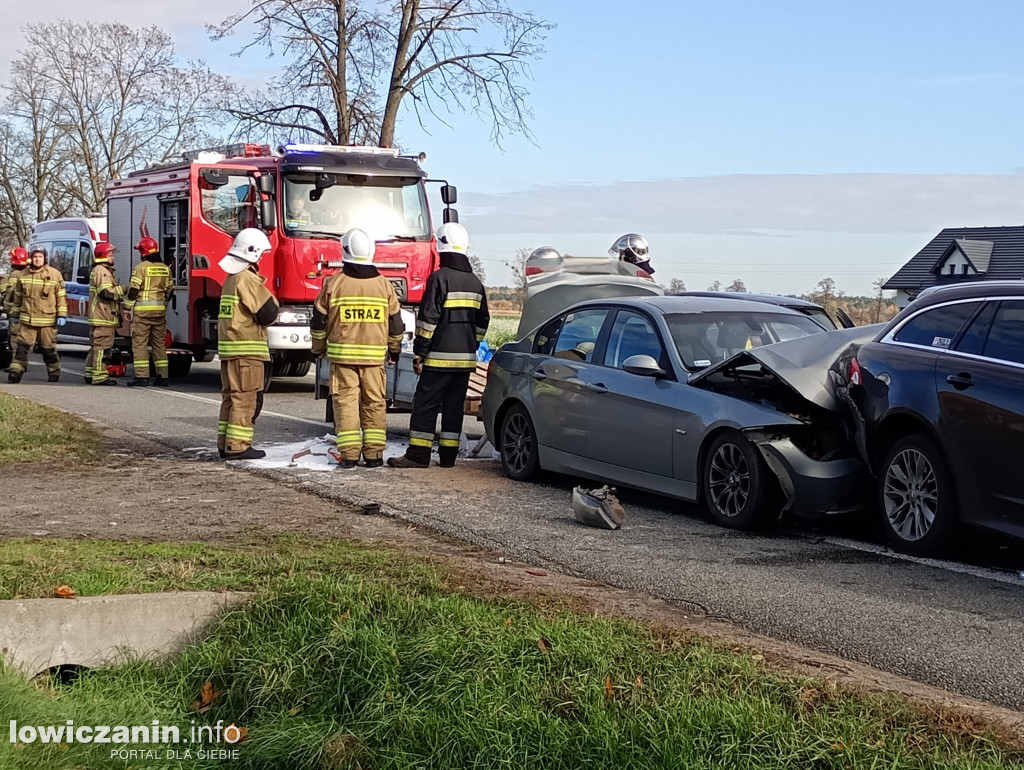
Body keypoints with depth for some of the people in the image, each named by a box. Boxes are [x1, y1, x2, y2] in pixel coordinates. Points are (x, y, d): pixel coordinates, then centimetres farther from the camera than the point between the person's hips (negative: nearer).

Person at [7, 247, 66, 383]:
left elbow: (61, 296, -2)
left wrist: (62, 315, -7)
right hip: (27, 320, 3)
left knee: (49, 349, 6)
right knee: (22, 346, -4)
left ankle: (54, 372, 20)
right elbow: (18, 296, 17)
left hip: (47, 320, -2)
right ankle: (16, 372, -3)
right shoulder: (23, 275, 8)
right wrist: (15, 313, 19)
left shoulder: (55, 274, -2)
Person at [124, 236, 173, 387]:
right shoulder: (165, 268, 10)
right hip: (160, 310, 6)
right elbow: (169, 290, 16)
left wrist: (127, 307, -3)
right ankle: (162, 376, 10)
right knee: (159, 343, 10)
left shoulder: (141, 267, -8)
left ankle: (142, 376, -7)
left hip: (142, 309, -6)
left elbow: (133, 289, -11)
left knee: (140, 343, -2)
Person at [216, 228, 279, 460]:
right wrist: (271, 299, 2)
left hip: (228, 346, 10)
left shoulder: (231, 278, 16)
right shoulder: (248, 279, -14)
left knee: (231, 396, 13)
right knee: (246, 398, -7)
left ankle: (225, 443, 16)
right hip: (247, 348, -10)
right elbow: (268, 314, -18)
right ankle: (238, 446, -8)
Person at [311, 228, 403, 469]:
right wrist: (395, 350, 24)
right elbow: (396, 323, 9)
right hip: (375, 355, 2)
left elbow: (319, 321, 4)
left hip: (342, 354, -1)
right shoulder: (384, 285, 2)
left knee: (346, 401, 2)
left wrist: (318, 349, 19)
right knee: (374, 403, 7)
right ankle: (374, 453, 6)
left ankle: (349, 453, -2)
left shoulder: (333, 284, -3)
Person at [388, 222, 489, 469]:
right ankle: (448, 455, 10)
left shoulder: (440, 278, -11)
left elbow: (428, 318, -14)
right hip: (466, 357, 7)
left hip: (440, 356, -7)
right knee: (454, 405, 10)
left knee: (425, 404, -3)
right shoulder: (475, 283, 12)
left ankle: (418, 454, -4)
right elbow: (482, 321, 19)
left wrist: (419, 352, -9)